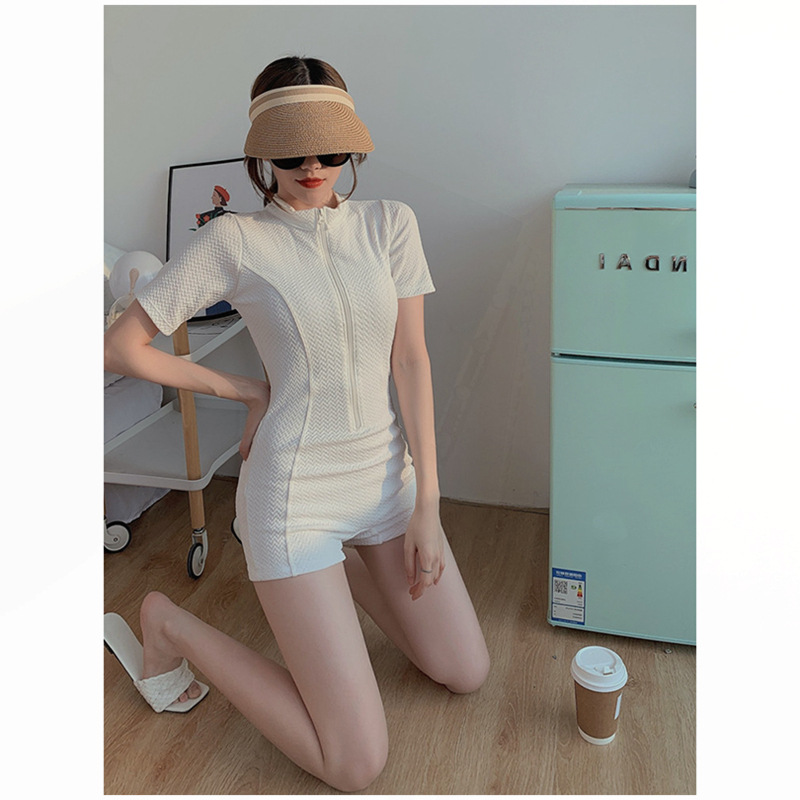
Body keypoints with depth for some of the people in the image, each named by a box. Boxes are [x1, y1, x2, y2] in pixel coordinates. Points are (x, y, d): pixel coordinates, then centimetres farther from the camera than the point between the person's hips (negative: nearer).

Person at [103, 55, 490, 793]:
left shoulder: (390, 223, 2)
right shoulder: (235, 241, -9)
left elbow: (411, 360, -1)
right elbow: (120, 349, -6)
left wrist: (427, 504, -4)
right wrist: (246, 391, -1)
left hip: (386, 475, 5)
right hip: (295, 490, -5)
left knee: (468, 674, 16)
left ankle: (333, 565, 31)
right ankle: (168, 626, 14)